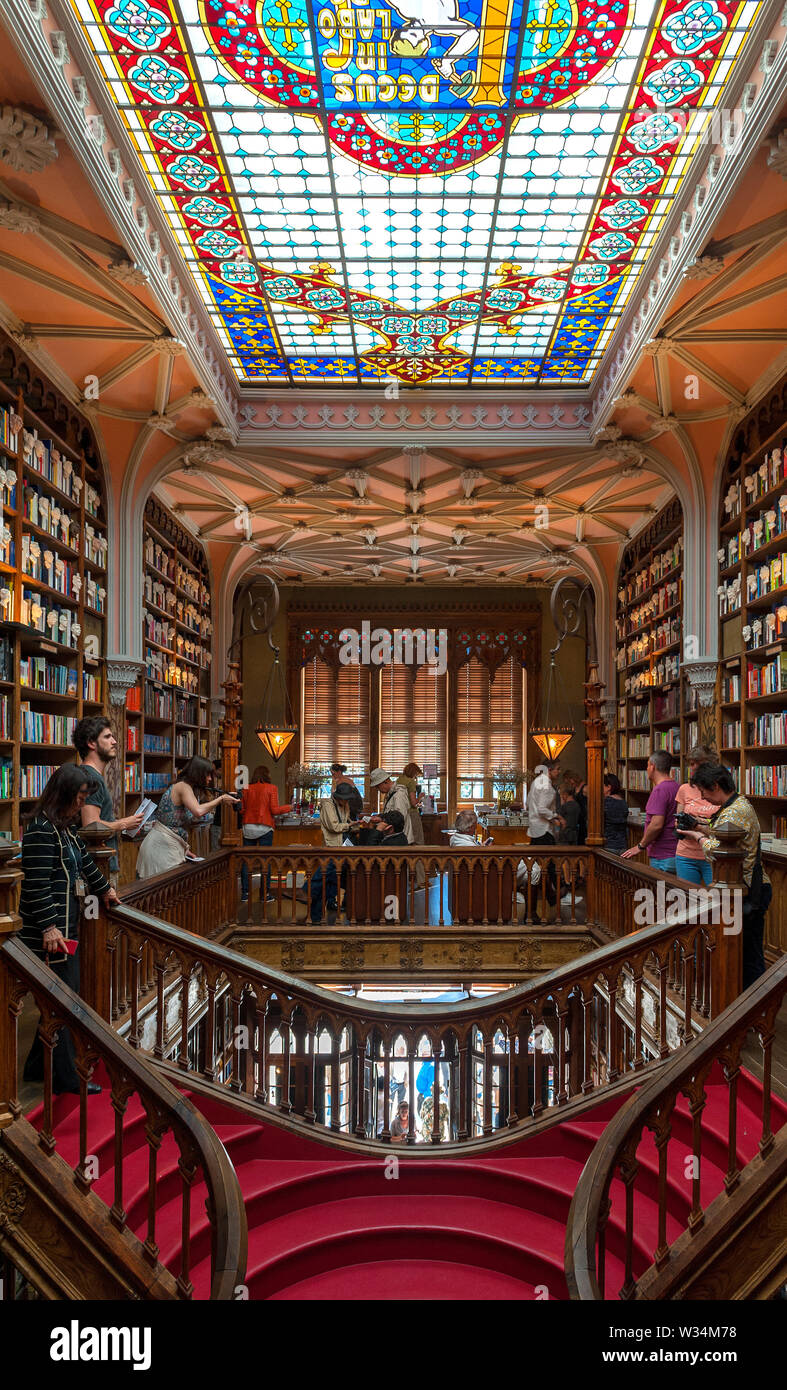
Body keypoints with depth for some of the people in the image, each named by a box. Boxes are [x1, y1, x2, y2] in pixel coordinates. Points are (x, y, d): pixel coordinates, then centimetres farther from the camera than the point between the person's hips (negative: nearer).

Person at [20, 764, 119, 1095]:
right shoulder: (41, 831, -17)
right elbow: (37, 884, -22)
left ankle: (38, 1067, 27)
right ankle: (67, 1079, 7)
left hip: (67, 926, 10)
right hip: (50, 931, -10)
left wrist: (104, 889, 41)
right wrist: (49, 927, -24)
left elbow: (83, 860, 29)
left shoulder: (64, 828, 14)